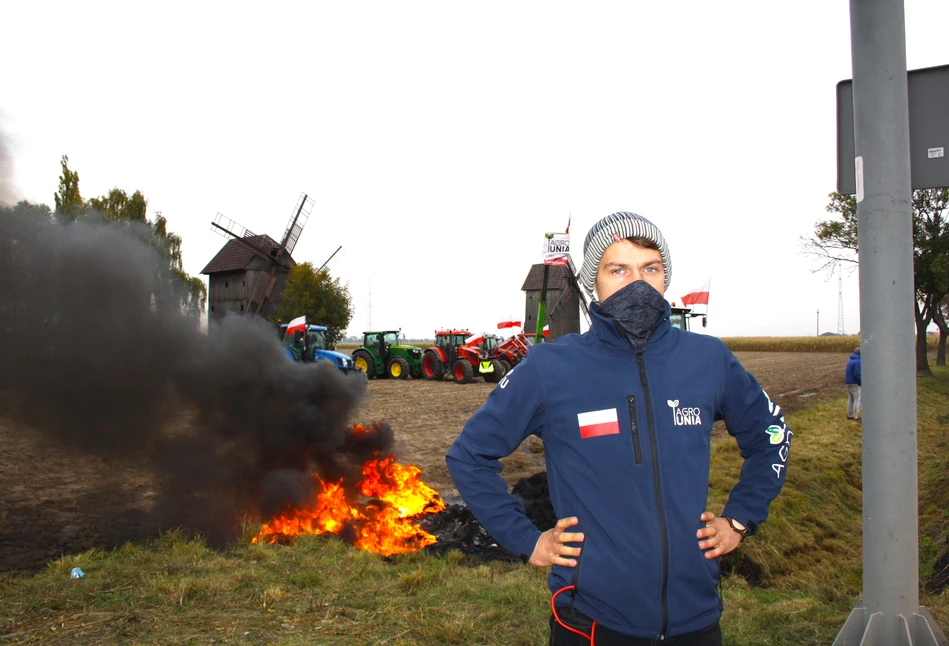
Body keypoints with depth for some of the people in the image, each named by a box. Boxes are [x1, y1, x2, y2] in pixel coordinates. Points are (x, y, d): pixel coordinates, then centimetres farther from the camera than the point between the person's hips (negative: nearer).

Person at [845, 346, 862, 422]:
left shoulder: (850, 360, 13)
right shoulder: (858, 362, -16)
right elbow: (857, 374, -22)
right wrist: (862, 382, -11)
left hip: (848, 382, 9)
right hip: (855, 384, -9)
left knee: (850, 399, 14)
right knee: (857, 399, -7)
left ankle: (849, 415, 19)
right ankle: (856, 416, -10)